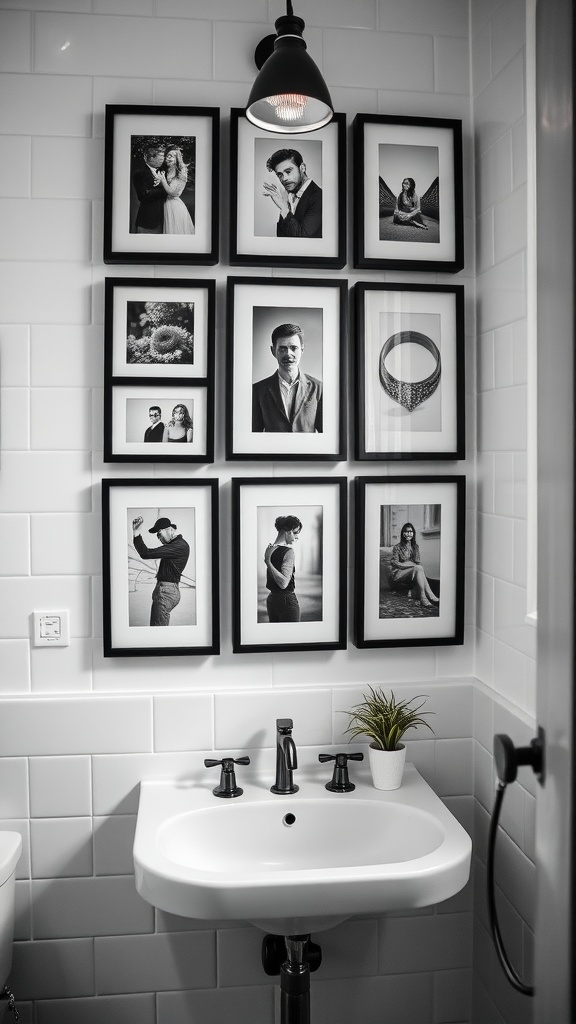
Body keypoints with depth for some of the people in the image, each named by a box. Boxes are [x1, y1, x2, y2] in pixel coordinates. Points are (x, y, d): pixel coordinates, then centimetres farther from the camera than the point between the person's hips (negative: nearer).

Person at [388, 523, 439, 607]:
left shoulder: (415, 547, 16)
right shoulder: (397, 547, 2)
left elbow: (418, 562, 16)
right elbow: (394, 563, -7)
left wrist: (420, 566, -11)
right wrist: (412, 565, -17)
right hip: (398, 574, -4)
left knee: (420, 568, -34)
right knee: (418, 569, -34)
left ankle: (423, 598, -50)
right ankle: (431, 597, -47)